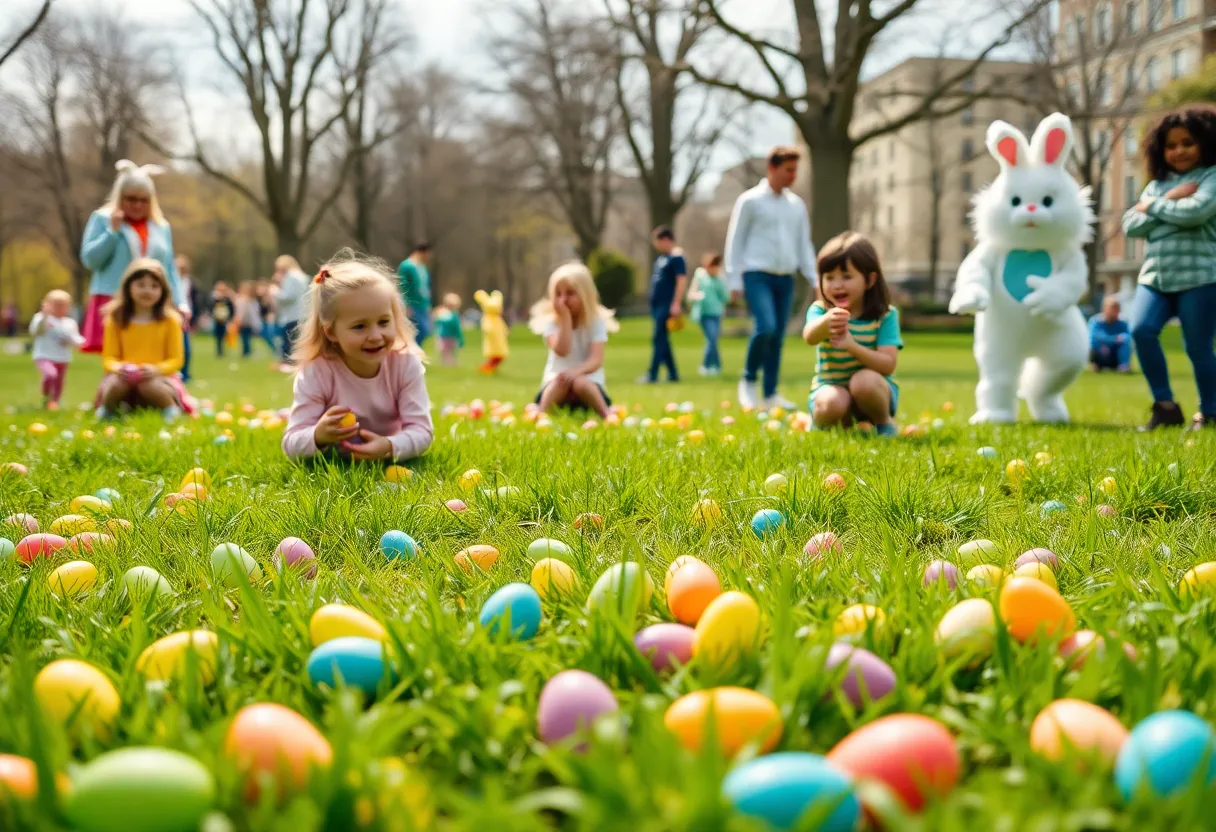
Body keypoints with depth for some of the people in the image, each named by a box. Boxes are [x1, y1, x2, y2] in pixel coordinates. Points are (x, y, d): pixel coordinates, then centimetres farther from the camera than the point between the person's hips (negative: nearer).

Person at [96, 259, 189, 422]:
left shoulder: (170, 320, 0)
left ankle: (170, 409, -8)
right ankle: (105, 410, -4)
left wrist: (157, 369, -21)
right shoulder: (116, 319, 4)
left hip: (158, 377, -1)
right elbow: (108, 358, 4)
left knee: (150, 386, -37)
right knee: (115, 383, -34)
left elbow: (176, 359, 0)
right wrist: (118, 367, -21)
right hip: (124, 375, 1)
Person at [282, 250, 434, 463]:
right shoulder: (315, 373, -25)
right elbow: (291, 445, -24)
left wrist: (390, 447, -46)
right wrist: (318, 436, -49)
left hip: (389, 460, 1)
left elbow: (421, 431, -23)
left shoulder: (406, 364, -21)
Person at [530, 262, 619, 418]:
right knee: (561, 380, -33)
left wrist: (575, 372, -34)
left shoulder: (596, 322, -4)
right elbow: (562, 350, -19)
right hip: (556, 378, 1)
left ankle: (608, 417, -25)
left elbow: (596, 361, -15)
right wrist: (565, 318, -19)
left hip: (588, 379, -1)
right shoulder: (550, 322, -2)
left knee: (580, 383, -34)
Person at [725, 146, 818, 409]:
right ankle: (748, 380, -1)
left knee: (778, 337, 3)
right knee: (765, 327, -21)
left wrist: (815, 279, 8)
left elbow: (804, 245, 18)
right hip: (757, 275, -5)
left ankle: (770, 394, 9)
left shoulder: (797, 205, 14)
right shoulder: (750, 201, -2)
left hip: (785, 278, 5)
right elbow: (735, 241, -1)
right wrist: (735, 280, -6)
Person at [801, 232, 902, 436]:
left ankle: (883, 422, -4)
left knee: (864, 380, -33)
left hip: (873, 389, 1)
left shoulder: (885, 315, -7)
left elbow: (888, 364, -17)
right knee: (831, 403, -34)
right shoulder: (820, 310, -7)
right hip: (831, 387, 0)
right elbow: (809, 336, -31)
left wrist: (852, 346, -34)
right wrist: (827, 321, -56)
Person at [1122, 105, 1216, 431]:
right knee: (1141, 330, -17)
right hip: (1155, 277, 4)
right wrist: (1170, 200, -5)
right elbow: (1130, 226, 6)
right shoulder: (1157, 184, 17)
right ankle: (1165, 406, -5)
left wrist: (1154, 207, -4)